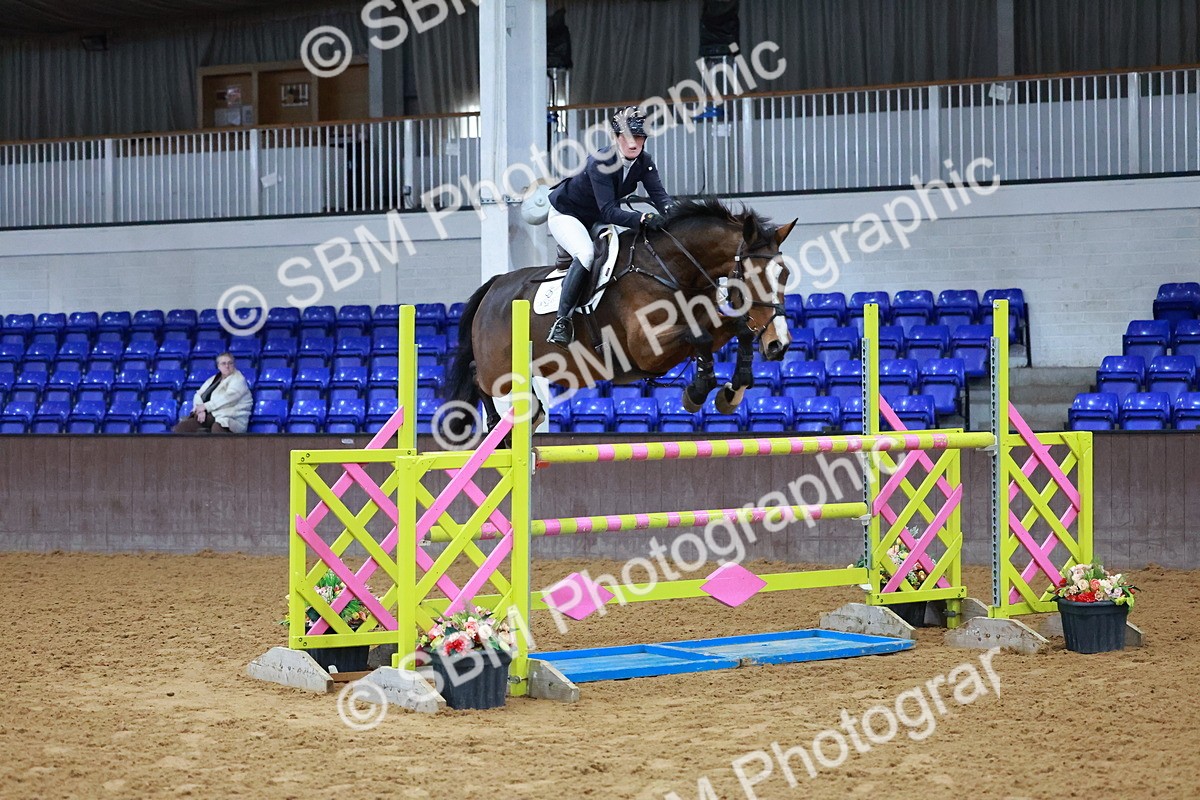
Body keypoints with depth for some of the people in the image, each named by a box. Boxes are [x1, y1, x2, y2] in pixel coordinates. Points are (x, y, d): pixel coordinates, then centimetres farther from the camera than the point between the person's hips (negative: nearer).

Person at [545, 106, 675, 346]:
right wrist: (643, 218, -54)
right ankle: (562, 321, -31)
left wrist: (671, 211, -48)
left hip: (596, 219, 7)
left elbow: (659, 193, -24)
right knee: (586, 254, -34)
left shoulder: (644, 162, -13)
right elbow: (608, 211, -40)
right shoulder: (601, 163, -33)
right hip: (566, 214, -7)